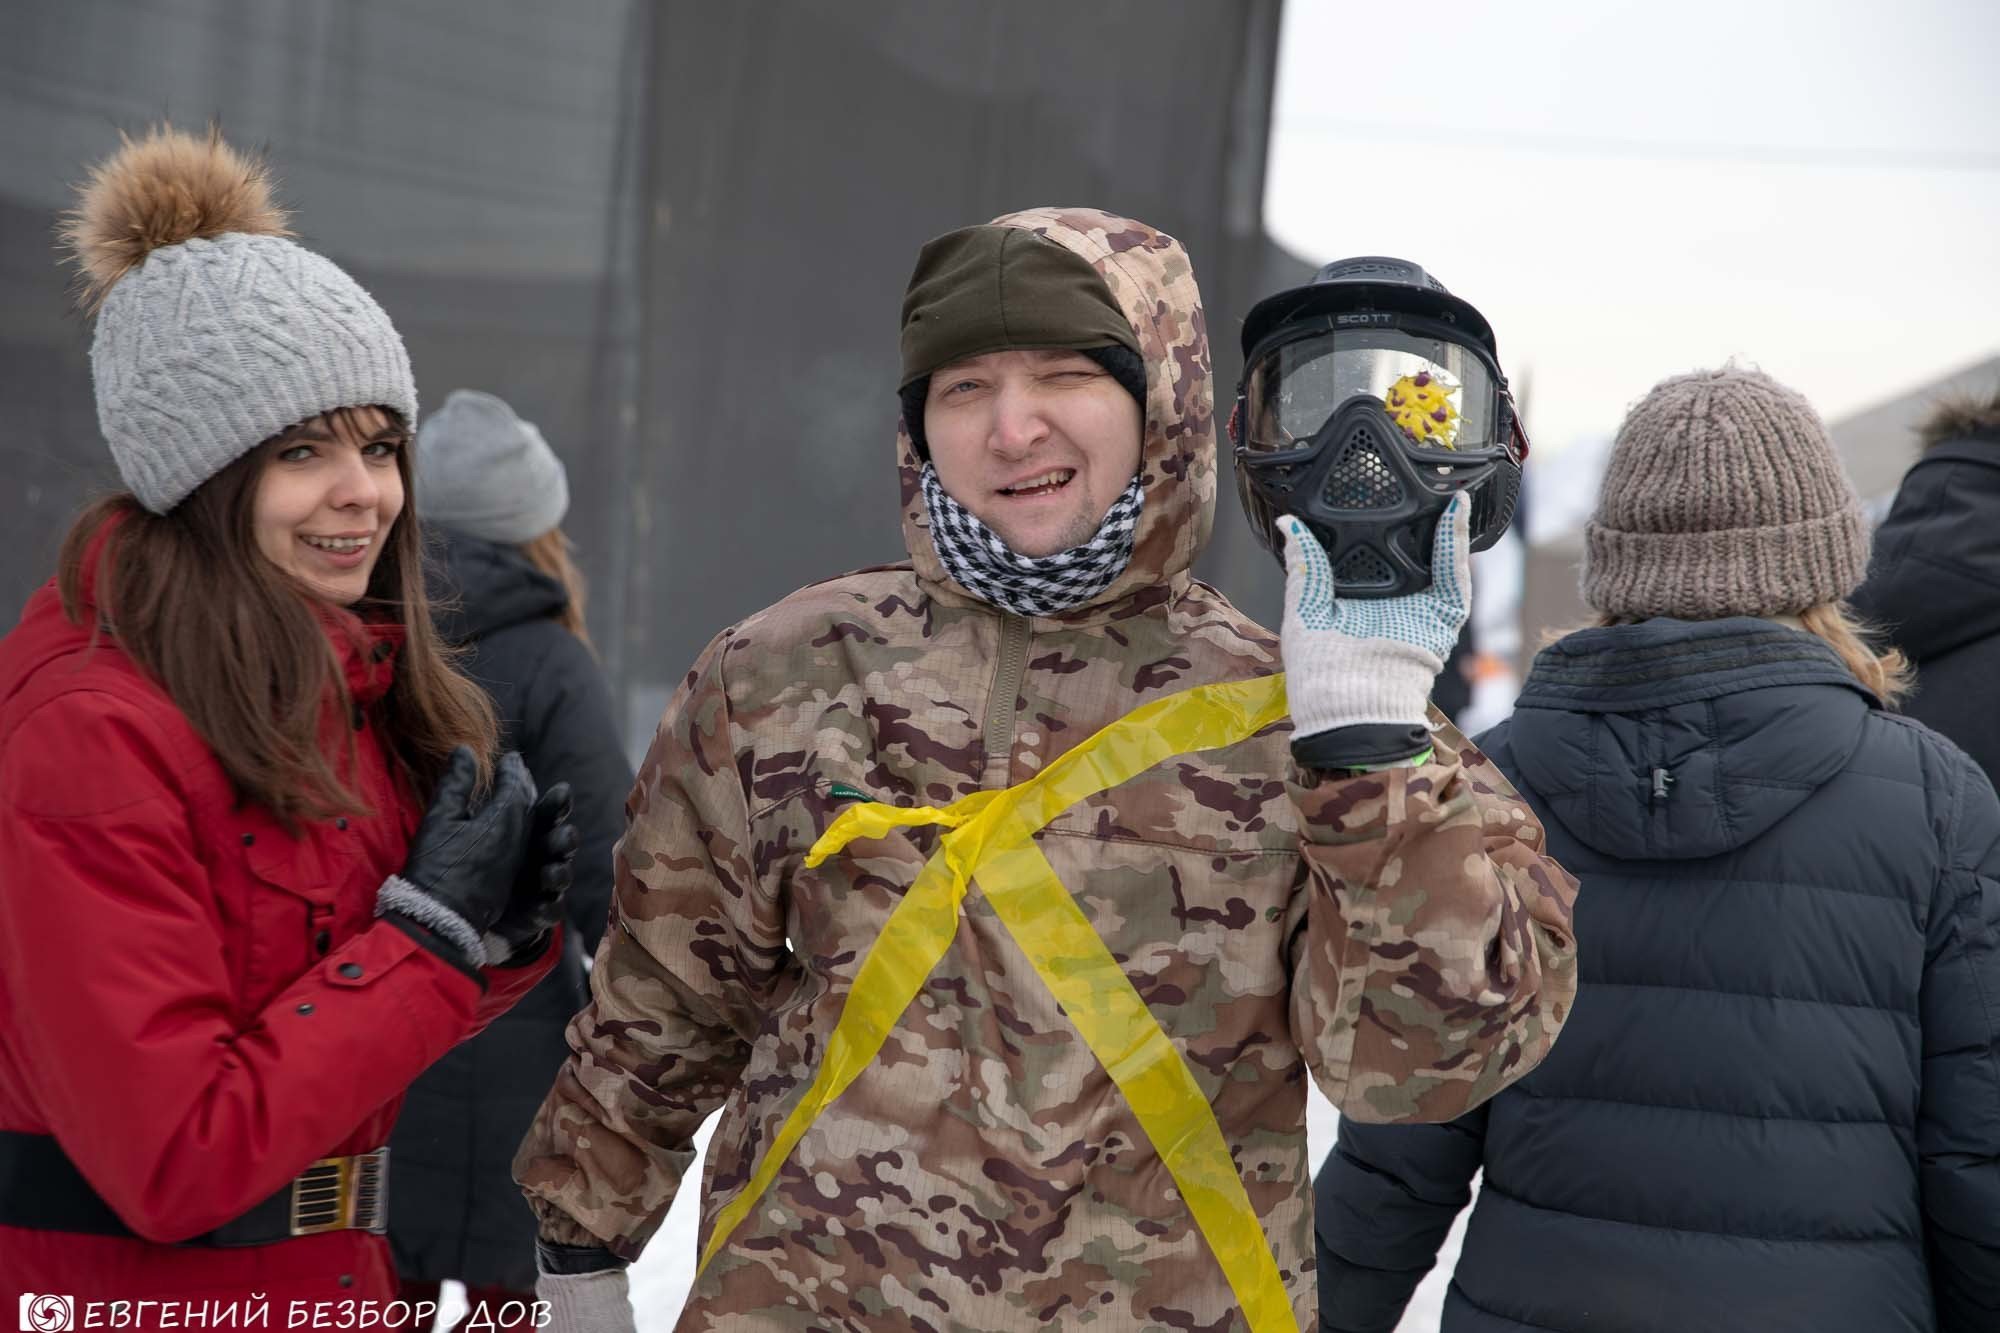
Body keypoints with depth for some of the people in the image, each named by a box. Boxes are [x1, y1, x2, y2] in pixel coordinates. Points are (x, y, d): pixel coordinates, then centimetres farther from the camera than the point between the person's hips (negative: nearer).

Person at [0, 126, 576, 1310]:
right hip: (134, 1288, -7)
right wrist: (431, 935, -20)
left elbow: (366, 1038, 9)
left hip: (331, 1278, 8)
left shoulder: (353, 686, 2)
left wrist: (502, 928, -10)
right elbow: (173, 1161, -23)